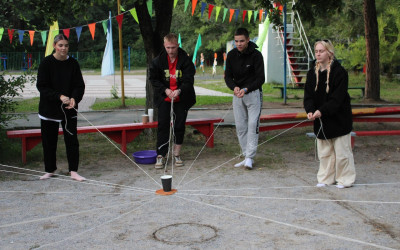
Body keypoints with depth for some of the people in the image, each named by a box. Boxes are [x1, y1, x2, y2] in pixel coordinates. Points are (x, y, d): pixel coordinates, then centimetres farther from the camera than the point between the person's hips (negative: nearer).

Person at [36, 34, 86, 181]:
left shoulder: (73, 64, -1)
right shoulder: (46, 63, -7)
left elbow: (80, 85, 0)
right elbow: (41, 86, -9)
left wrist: (74, 98, -19)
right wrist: (59, 96, -20)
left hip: (69, 109, 1)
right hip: (49, 108, -1)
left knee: (72, 139, -1)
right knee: (49, 140, 9)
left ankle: (73, 171, 7)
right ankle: (50, 170, 25)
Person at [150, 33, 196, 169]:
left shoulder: (186, 60, -9)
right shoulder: (158, 61, -3)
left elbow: (189, 80, -12)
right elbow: (154, 79, 2)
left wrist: (179, 90, -29)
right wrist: (165, 90, -13)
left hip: (181, 99, 0)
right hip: (164, 98, 0)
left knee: (180, 126, 5)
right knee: (163, 126, -3)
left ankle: (177, 154, 20)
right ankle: (160, 156, 2)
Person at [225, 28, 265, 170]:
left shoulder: (256, 55, -13)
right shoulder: (231, 55, 0)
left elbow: (260, 79, -14)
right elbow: (228, 76, 2)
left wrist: (246, 89, -28)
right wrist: (234, 87, -19)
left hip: (253, 93, -5)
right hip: (237, 94, 5)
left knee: (253, 125, -11)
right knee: (240, 126, 5)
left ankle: (249, 157, -6)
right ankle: (247, 157, 14)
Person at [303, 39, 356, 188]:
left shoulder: (339, 72, -11)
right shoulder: (312, 72, 5)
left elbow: (337, 98, -17)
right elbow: (308, 94, 1)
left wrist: (322, 111, -26)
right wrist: (310, 110, -17)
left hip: (339, 119, -5)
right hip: (320, 120, 5)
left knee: (342, 151, 2)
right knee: (324, 151, 12)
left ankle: (345, 179, 16)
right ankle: (326, 178, 24)